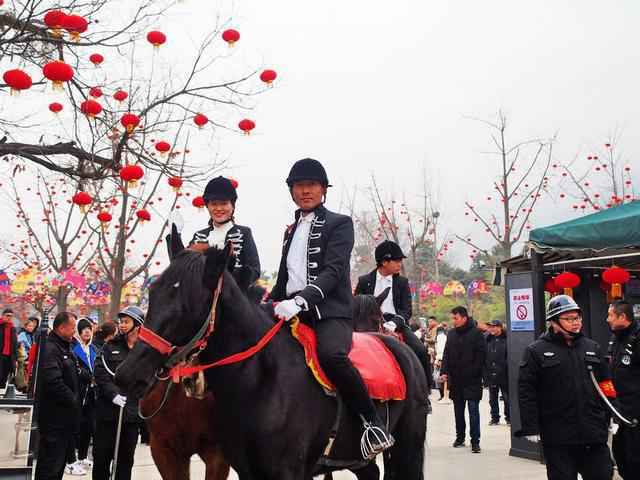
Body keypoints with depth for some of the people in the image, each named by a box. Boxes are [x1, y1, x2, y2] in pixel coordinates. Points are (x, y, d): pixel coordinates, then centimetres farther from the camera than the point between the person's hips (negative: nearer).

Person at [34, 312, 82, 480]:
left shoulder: (65, 348, 16)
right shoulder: (50, 349, -17)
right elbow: (54, 382, -26)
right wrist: (73, 400, -15)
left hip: (65, 416, 10)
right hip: (55, 417, -10)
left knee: (60, 461, 17)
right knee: (50, 466, -5)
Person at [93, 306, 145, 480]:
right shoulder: (111, 346, 3)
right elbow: (100, 373, -6)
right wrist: (113, 394, -19)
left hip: (133, 412, 0)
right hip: (108, 410, 0)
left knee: (126, 458, 11)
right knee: (101, 455, 7)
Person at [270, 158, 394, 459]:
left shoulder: (339, 224, 3)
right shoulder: (291, 231, 23)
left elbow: (333, 271, -12)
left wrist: (299, 300, -26)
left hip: (330, 313, -7)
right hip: (293, 313, 7)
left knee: (331, 354, -35)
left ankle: (374, 425, -21)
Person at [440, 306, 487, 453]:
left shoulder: (476, 333, -7)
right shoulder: (451, 334, 8)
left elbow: (481, 355, -9)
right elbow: (446, 354, 11)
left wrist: (475, 372, -16)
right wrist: (444, 371, 0)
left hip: (472, 380, -5)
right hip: (455, 379, 5)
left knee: (473, 410, -4)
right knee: (458, 410, 14)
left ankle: (475, 441, 1)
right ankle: (460, 437, 26)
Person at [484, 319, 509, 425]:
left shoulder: (506, 339, -8)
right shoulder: (488, 340, 6)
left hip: (503, 374, -5)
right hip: (491, 373, 5)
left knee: (507, 397, 5)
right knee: (493, 398, 12)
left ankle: (509, 417, 16)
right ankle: (495, 418, 21)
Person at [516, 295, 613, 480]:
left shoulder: (592, 348, 12)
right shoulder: (536, 351, -3)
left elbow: (605, 386, 16)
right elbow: (526, 392, -7)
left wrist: (610, 420, 12)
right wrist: (531, 428, -11)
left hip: (594, 436, 4)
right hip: (557, 438, -4)